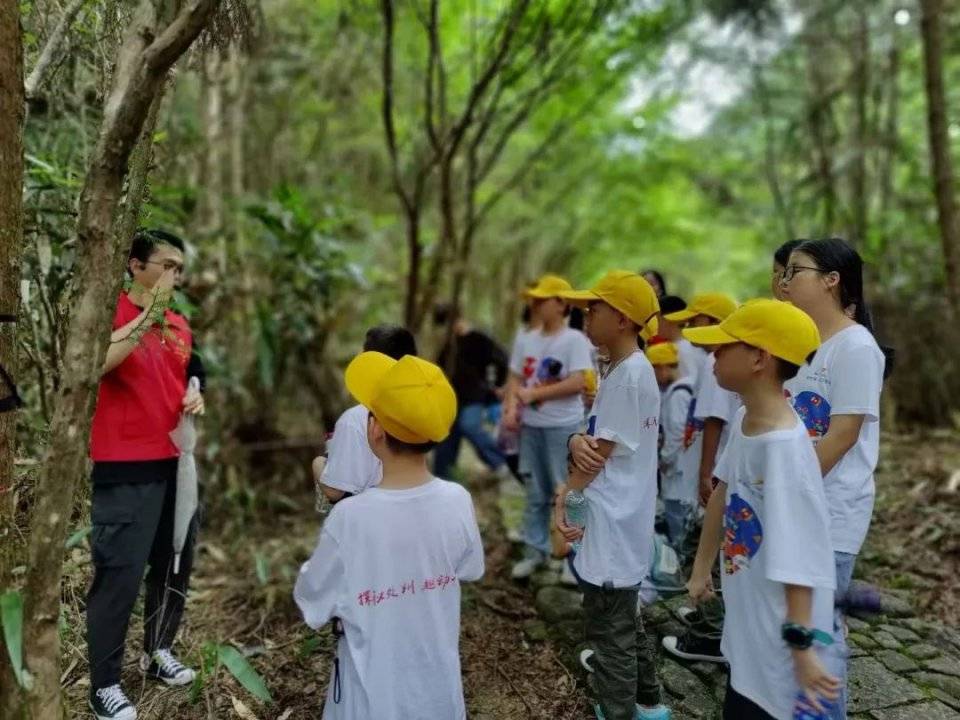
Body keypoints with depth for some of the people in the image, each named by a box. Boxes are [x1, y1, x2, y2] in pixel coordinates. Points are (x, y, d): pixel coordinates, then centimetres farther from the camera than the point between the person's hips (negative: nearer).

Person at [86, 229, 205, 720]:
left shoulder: (180, 325, 11)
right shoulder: (110, 312, -9)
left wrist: (195, 394, 4)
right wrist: (149, 314, -27)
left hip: (175, 462, 7)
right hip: (125, 469, -7)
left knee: (175, 565, 17)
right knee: (119, 575, 1)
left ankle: (158, 652, 36)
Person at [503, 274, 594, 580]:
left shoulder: (575, 339, -10)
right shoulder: (526, 341, 8)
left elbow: (577, 383, -18)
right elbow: (516, 380, 11)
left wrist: (534, 394, -15)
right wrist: (512, 406, -8)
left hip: (564, 427, -6)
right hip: (531, 425, 6)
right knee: (535, 492, 14)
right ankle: (535, 549, 25)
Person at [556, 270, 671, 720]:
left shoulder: (630, 373, -20)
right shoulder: (622, 370, 10)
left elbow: (600, 453, -18)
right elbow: (592, 439, 9)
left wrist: (562, 497, -8)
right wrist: (576, 441, -12)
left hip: (612, 525, -10)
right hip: (618, 522, 10)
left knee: (608, 631, 4)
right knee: (624, 622, 24)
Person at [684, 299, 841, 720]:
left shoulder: (785, 447, -29)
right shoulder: (743, 421, -3)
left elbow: (799, 558, -27)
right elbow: (723, 496, 8)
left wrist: (801, 644, -23)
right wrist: (701, 569, 16)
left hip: (779, 634, -8)